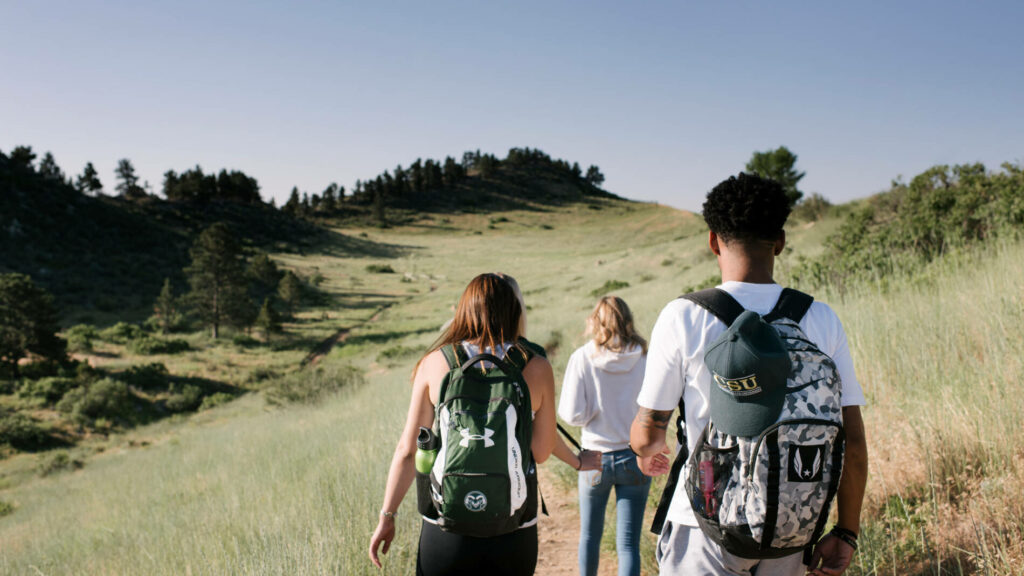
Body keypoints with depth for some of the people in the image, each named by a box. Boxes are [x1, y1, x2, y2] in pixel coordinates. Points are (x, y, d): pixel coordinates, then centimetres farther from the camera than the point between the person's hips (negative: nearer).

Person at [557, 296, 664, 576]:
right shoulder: (644, 358, -6)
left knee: (590, 535, 21)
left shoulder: (583, 358, -9)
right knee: (628, 545, 5)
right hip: (635, 458, 0)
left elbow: (572, 414, -11)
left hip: (596, 457, 0)